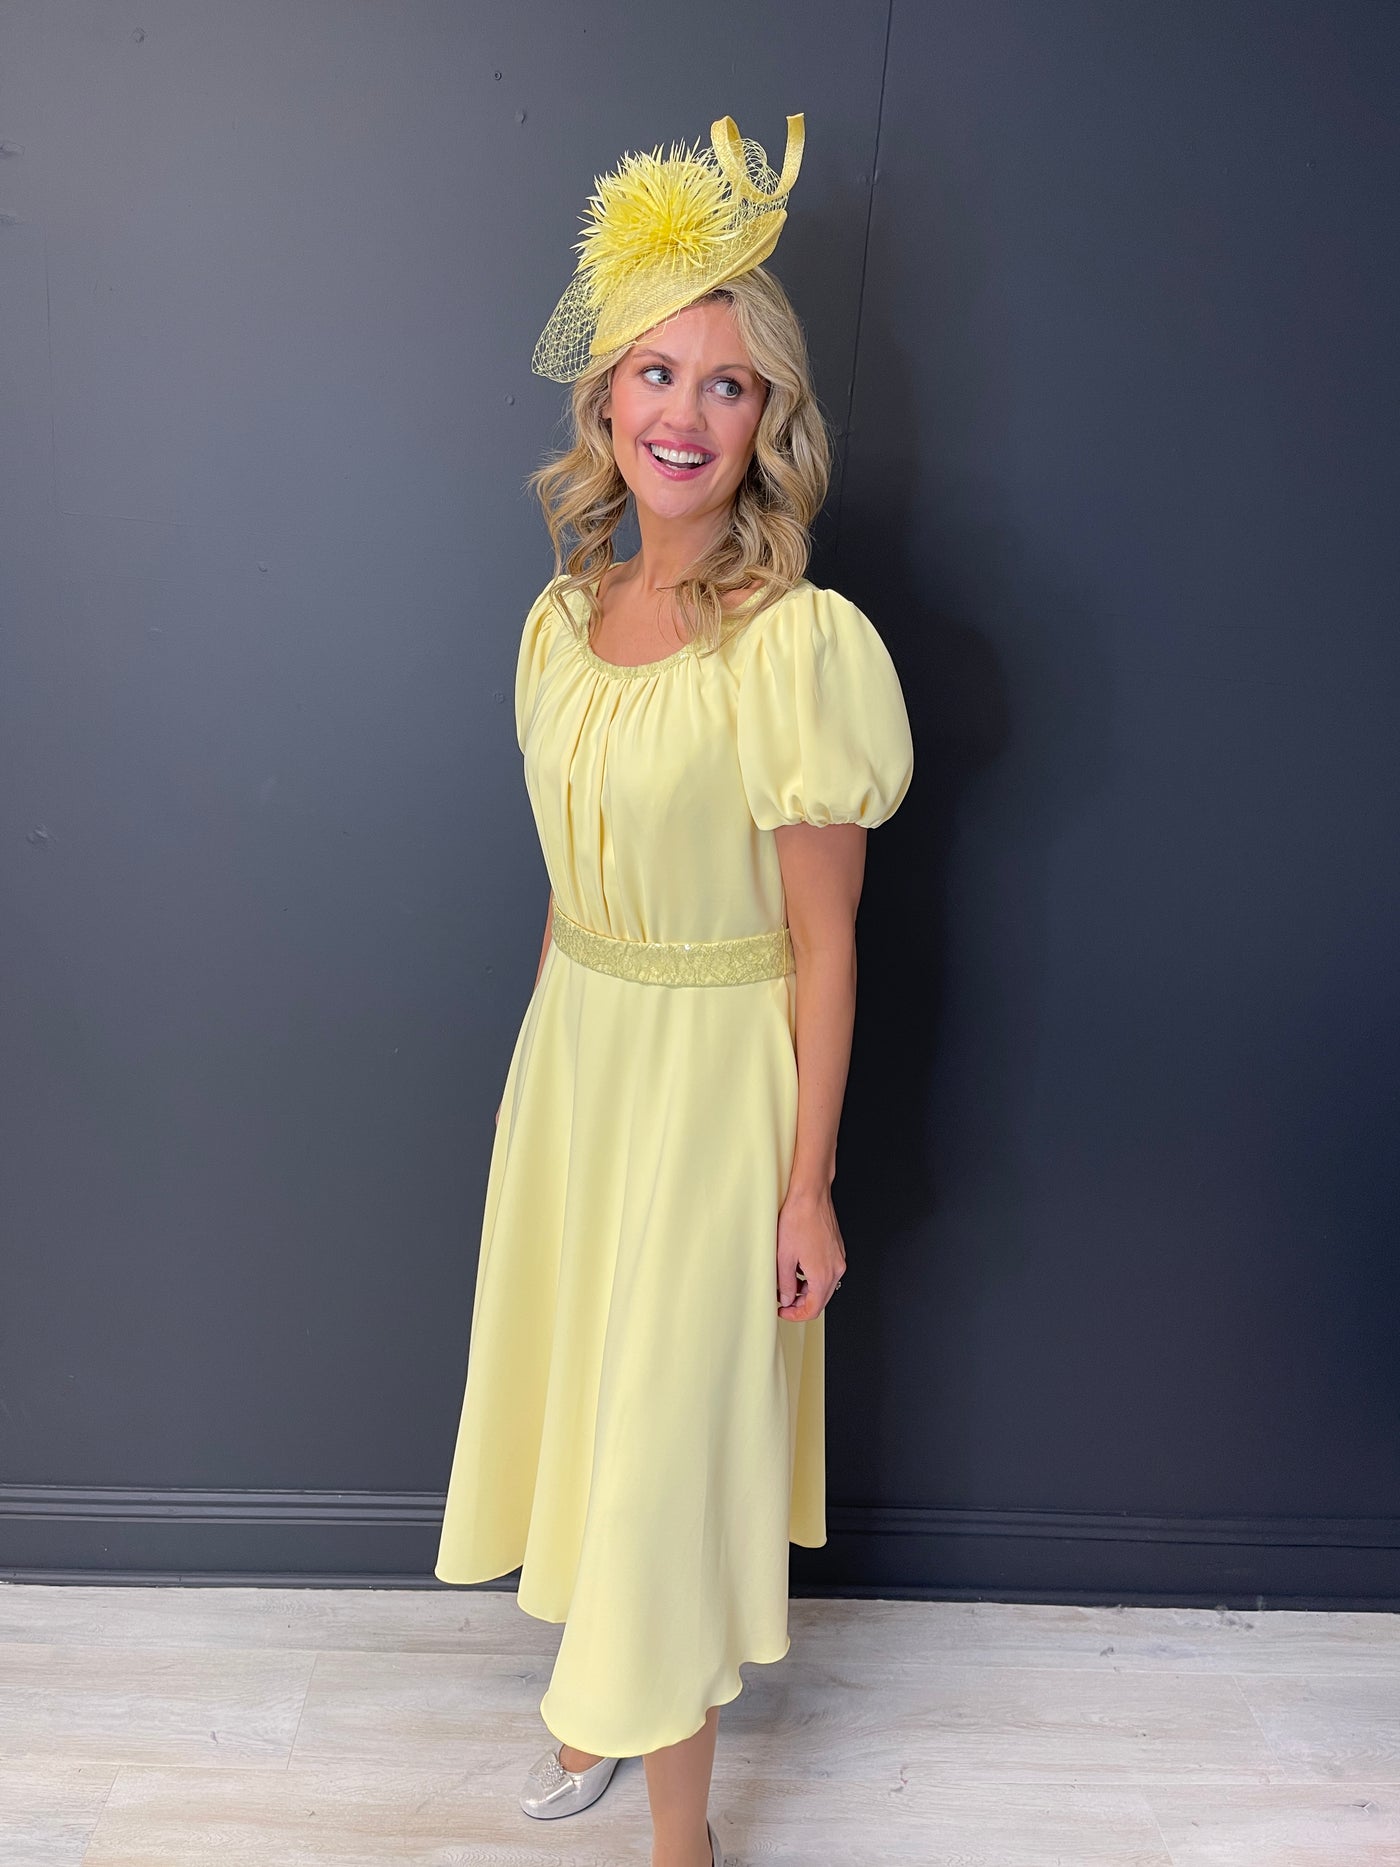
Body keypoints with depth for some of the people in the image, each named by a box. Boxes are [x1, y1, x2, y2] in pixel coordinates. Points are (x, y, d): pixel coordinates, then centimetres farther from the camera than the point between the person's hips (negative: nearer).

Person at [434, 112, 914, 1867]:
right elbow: (571, 880, 10)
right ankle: (601, 1699, 47)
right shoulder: (562, 619, 2)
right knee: (576, 1390, 21)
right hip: (569, 1051, 7)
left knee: (670, 1440, 6)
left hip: (715, 1076, -6)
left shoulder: (800, 643, -19)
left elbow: (823, 942, -16)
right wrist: (552, 1051, 15)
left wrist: (807, 1186, -13)